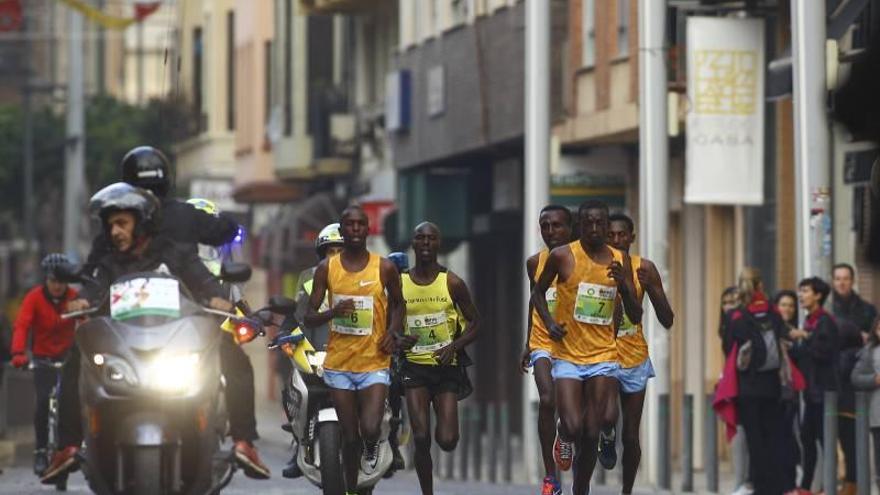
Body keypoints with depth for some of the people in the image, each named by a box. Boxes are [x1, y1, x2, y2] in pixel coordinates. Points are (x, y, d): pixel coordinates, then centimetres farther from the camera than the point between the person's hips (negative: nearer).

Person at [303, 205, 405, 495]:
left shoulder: (384, 268, -2)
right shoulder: (326, 269, 0)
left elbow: (397, 302, 17)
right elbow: (309, 318, 1)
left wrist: (393, 332, -1)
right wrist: (333, 313, -20)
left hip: (374, 363, -1)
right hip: (339, 364, 1)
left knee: (370, 430, -18)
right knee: (350, 437, 6)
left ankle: (372, 447, 19)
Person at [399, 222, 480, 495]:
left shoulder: (452, 283, -2)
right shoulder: (400, 283, 2)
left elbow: (475, 323, 5)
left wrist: (455, 345, -13)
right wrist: (399, 339, -12)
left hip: (446, 367, -1)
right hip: (415, 367, 1)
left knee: (447, 441, -10)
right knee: (421, 438, -9)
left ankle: (446, 428, 28)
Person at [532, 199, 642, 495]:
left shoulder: (619, 261, 3)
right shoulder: (562, 257, -4)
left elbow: (635, 317, 5)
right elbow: (538, 293, 11)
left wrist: (623, 283, -12)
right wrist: (549, 323, -6)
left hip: (603, 357, 2)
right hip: (567, 355, -2)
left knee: (592, 434, -1)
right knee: (573, 428, -14)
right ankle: (563, 437, 23)